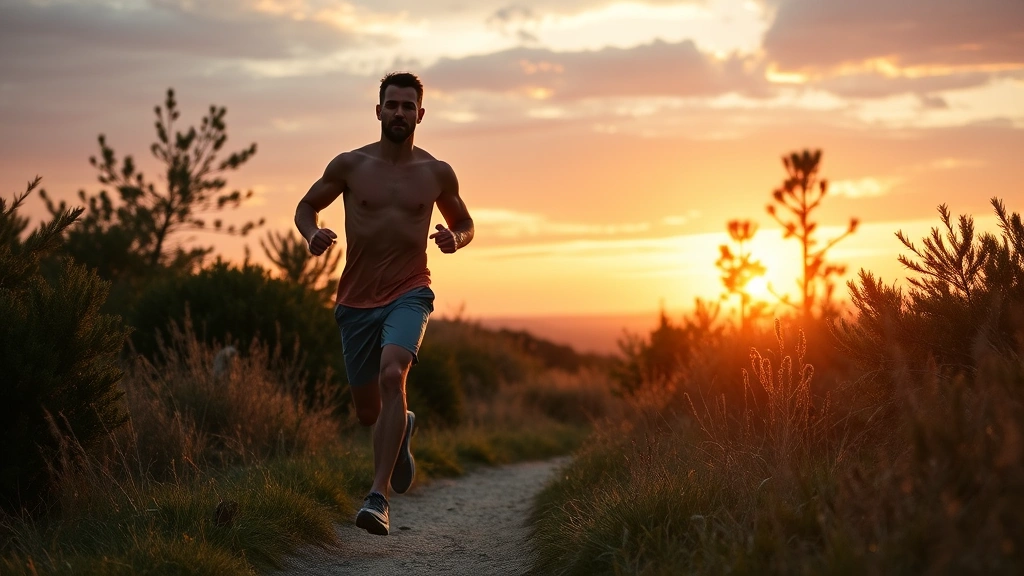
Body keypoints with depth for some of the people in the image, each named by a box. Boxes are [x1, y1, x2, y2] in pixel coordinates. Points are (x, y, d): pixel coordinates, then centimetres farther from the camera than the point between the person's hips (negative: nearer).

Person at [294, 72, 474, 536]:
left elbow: (465, 224, 17)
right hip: (356, 300, 2)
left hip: (409, 294, -2)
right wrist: (312, 235, -12)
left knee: (392, 374, -30)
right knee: (368, 413, 10)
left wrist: (455, 239, -7)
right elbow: (305, 206, 11)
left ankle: (378, 497, -28)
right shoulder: (350, 165, 0)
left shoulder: (437, 173, 3)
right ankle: (402, 427, 50)